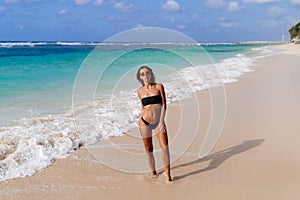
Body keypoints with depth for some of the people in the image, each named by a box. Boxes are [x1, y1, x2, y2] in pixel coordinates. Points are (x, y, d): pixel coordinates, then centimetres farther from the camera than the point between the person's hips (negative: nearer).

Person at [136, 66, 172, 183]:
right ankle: (153, 171, 23)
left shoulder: (159, 86, 0)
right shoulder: (140, 91, 6)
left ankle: (167, 172, -4)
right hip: (145, 122, 2)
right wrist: (139, 120, 6)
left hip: (158, 121, -1)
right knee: (148, 149, 7)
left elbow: (164, 105, -3)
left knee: (164, 146, -13)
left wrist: (161, 122, -9)